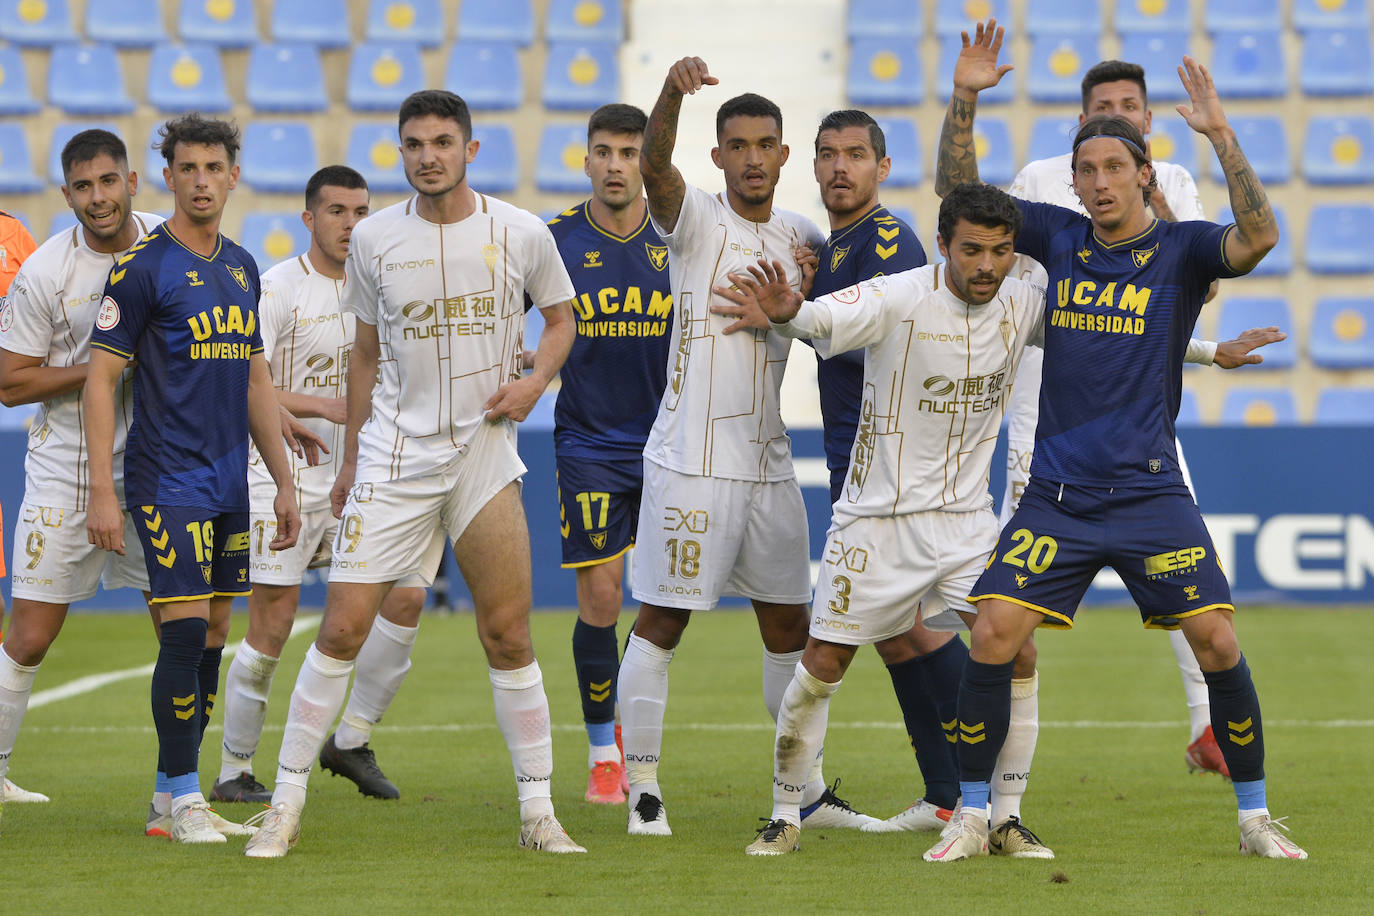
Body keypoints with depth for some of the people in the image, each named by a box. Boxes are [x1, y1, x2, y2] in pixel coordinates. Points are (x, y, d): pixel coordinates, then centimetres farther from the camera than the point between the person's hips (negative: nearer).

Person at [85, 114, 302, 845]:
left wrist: (284, 480, 18)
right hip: (167, 478, -7)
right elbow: (99, 377, -9)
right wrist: (101, 491, -15)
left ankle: (170, 796, 16)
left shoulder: (242, 267, 13)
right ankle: (182, 800, -3)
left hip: (229, 482, 7)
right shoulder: (142, 267, -8)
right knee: (185, 629, -11)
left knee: (211, 634, 8)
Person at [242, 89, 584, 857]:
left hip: (485, 452, 0)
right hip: (394, 455, 0)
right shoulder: (374, 240, 2)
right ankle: (287, 804, 3)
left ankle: (539, 813, 7)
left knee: (509, 635, -2)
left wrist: (536, 379, -5)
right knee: (343, 628, -6)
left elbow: (561, 316, 14)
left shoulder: (521, 233, -2)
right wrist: (351, 461, 14)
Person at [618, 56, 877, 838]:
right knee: (662, 622, -5)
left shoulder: (802, 238, 11)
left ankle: (808, 789, 19)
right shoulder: (696, 219, -5)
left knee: (788, 625, 11)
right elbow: (655, 166, -25)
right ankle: (643, 790, 1)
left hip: (770, 461, 6)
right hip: (692, 458, -6)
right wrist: (673, 91, -45)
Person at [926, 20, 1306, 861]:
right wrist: (965, 100, -3)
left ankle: (1255, 818, 7)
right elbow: (959, 190, 10)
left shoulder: (1182, 250, -1)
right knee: (993, 638, -9)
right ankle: (972, 818, 4)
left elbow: (1259, 235, -21)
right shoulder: (1058, 237, 8)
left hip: (1151, 493, -2)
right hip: (1056, 496, 2)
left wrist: (1221, 134, -28)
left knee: (1217, 643, -8)